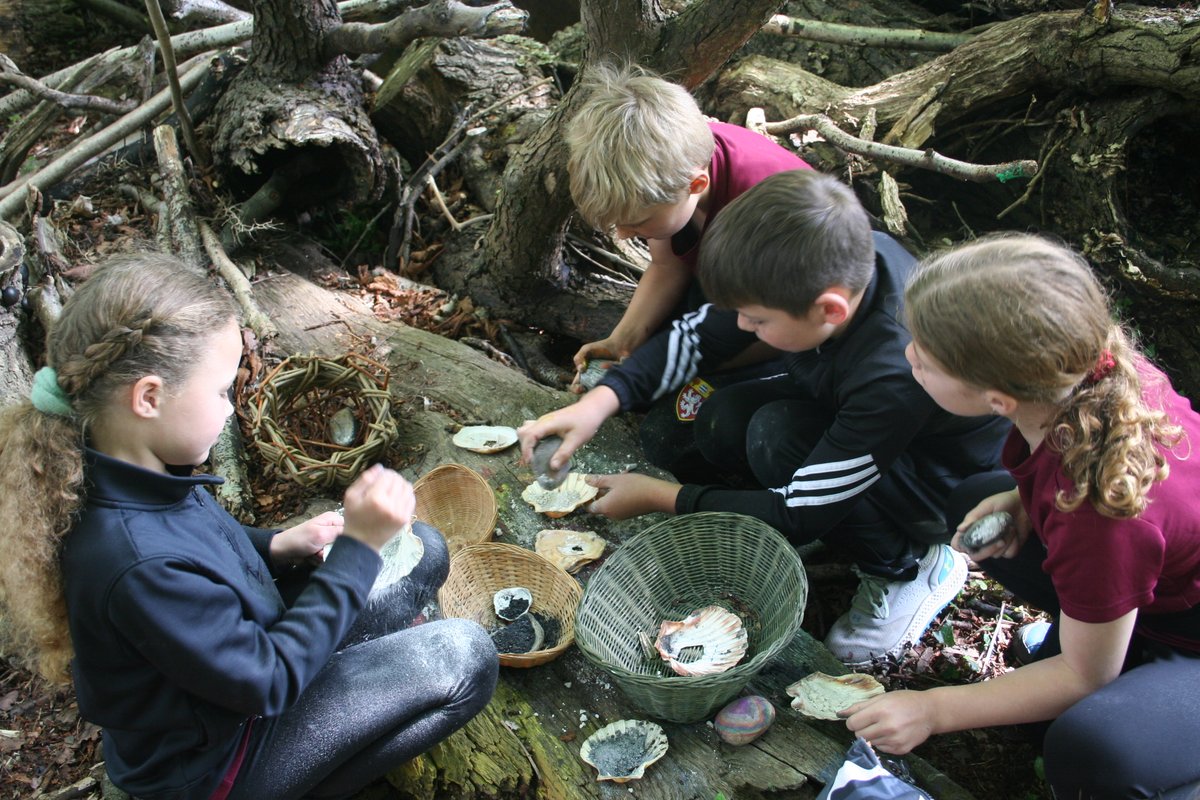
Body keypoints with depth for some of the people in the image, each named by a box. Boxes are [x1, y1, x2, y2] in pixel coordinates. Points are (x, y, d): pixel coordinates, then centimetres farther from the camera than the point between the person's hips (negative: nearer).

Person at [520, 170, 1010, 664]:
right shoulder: (833, 265, -22)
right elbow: (701, 336, -8)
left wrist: (661, 498, -20)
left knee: (777, 437, -30)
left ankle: (910, 566, -7)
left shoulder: (896, 377, -39)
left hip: (950, 475, -6)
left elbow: (799, 513, -27)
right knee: (720, 424, -18)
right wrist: (602, 399, -20)